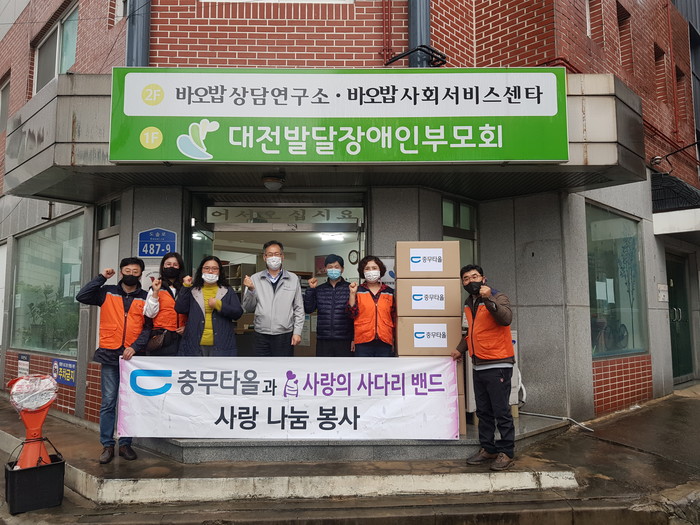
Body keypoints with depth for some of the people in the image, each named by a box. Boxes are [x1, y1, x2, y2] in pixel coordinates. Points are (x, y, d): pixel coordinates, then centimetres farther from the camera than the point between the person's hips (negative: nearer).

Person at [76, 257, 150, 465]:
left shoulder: (145, 298, 6)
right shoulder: (107, 292, 7)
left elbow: (148, 327, 2)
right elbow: (81, 297, -6)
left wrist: (135, 347, -12)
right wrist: (101, 277, -6)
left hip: (133, 356, 1)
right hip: (109, 355, 0)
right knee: (108, 402, 2)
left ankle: (125, 443, 17)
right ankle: (107, 445, 11)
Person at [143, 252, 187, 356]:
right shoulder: (156, 288, 7)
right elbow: (150, 314, -2)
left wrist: (186, 327, 0)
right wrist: (155, 292, -8)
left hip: (181, 338, 2)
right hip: (161, 339, -1)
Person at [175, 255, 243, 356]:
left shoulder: (228, 291, 11)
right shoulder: (192, 291, 12)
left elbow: (238, 313, 2)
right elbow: (180, 309, -1)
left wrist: (218, 305, -10)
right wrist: (185, 287, -5)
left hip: (221, 346, 0)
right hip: (195, 345, 1)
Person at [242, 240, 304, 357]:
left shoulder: (293, 279, 3)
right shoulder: (255, 279, 4)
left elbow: (299, 309, 5)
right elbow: (248, 308, 5)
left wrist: (297, 332, -2)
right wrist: (250, 289, -11)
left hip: (285, 335, 0)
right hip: (262, 335, 1)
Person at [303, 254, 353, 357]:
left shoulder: (350, 288, 0)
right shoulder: (319, 290, 11)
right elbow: (308, 309, 4)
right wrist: (310, 289, -5)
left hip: (344, 341, -3)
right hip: (323, 341, 3)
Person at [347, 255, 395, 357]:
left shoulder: (390, 292, 9)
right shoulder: (358, 291, 5)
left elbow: (395, 317, 13)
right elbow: (353, 314, -3)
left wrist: (395, 340, 9)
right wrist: (352, 293, -13)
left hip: (385, 342, 2)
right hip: (363, 342, -2)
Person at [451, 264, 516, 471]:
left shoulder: (497, 297, -7)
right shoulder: (469, 304, 14)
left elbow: (506, 319, -27)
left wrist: (489, 299, -33)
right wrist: (461, 348, 18)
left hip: (498, 365, -7)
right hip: (478, 366, 7)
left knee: (501, 411, -3)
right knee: (483, 412, 13)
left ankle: (506, 453, 7)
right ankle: (487, 449, 22)